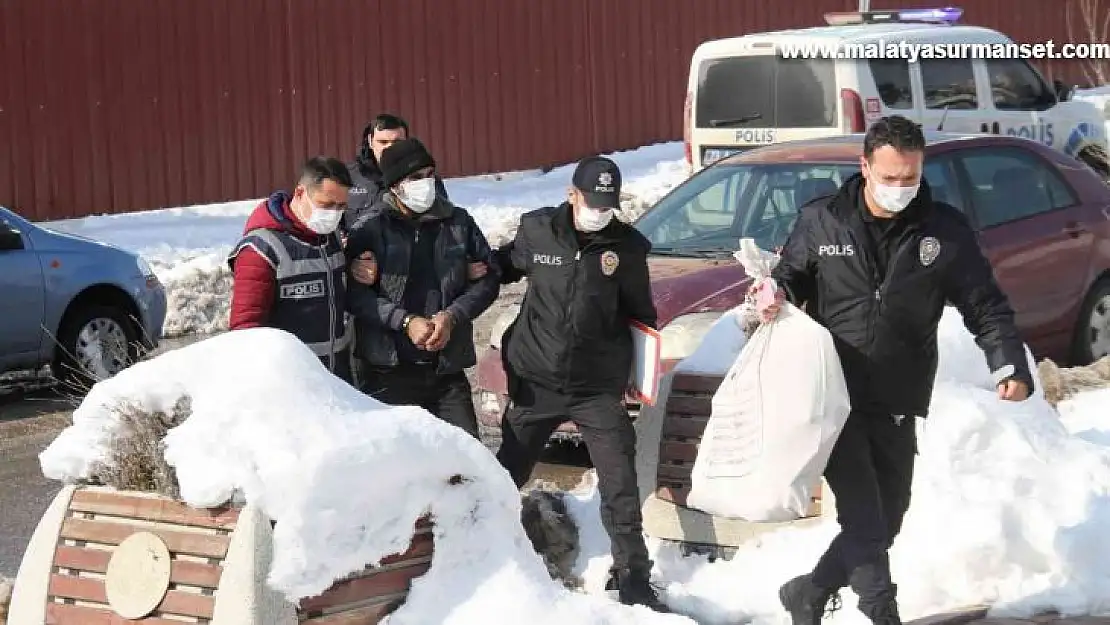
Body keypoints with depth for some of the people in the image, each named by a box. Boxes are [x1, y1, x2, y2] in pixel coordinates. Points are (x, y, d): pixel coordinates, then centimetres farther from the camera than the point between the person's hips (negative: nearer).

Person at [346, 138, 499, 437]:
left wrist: (452, 316, -8)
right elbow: (354, 292, -9)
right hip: (389, 370, -2)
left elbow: (488, 279, 8)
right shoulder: (370, 229, -2)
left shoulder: (458, 222, 7)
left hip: (447, 368, 3)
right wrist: (405, 321, -17)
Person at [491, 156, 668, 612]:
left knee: (620, 485, -3)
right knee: (505, 475, 12)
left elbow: (642, 314, 4)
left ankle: (632, 579, 7)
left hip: (599, 386, -1)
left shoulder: (628, 246, -6)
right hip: (536, 380, 1)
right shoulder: (536, 230, -5)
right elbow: (503, 267, 14)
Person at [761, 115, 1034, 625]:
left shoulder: (946, 231, -1)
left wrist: (1010, 365, -12)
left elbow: (986, 307, 3)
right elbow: (790, 274, 11)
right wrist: (779, 293, -13)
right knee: (864, 518, -14)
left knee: (884, 523, 14)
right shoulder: (820, 221, -2)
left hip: (897, 409, 3)